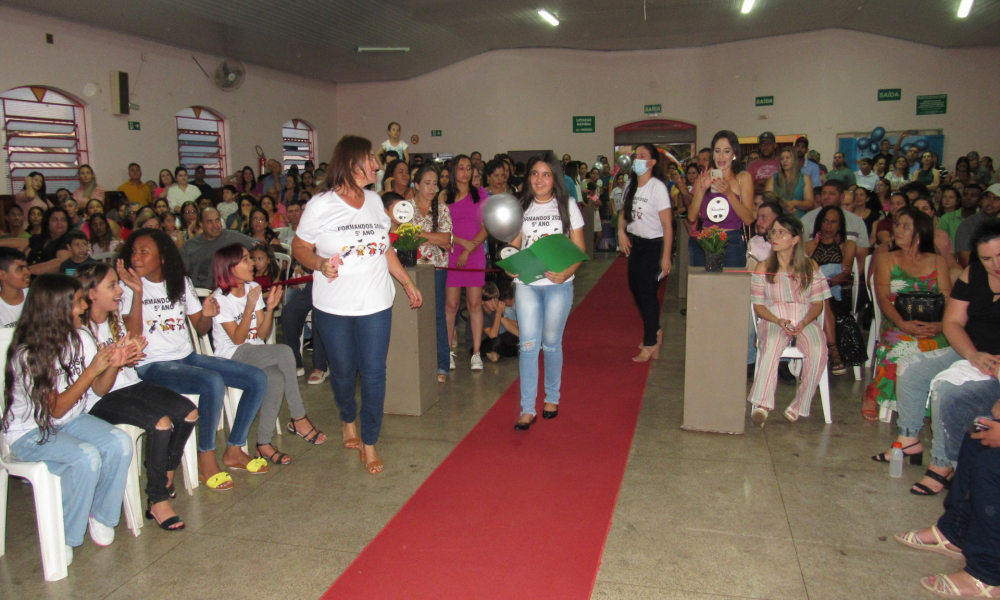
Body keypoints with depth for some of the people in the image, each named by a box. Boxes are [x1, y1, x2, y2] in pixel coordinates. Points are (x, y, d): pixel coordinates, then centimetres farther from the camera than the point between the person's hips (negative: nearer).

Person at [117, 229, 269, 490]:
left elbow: (201, 329, 11)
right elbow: (132, 335, -18)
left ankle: (234, 451, 4)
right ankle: (206, 459, -16)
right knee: (213, 382, -34)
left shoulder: (181, 282, 9)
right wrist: (137, 292, -25)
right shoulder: (128, 287, -5)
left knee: (258, 379, -7)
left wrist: (207, 315, -12)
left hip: (188, 357, 6)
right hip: (153, 366, -6)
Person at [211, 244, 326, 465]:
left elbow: (263, 334, 3)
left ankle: (264, 443, -17)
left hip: (255, 353, 5)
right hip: (232, 357, -5)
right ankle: (298, 419, -18)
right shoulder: (221, 299, -10)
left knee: (277, 379, -29)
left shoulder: (253, 288, 6)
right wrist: (249, 307, -25)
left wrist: (270, 308, -13)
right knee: (284, 352, -30)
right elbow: (237, 339, -16)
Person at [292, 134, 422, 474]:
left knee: (374, 373, 0)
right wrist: (320, 264, -21)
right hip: (333, 308, -3)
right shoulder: (320, 206, -5)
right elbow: (300, 248, 0)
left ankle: (369, 443, 12)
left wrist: (408, 283, 17)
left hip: (375, 305, 3)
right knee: (343, 371, 11)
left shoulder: (374, 201, 9)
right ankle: (348, 421, 41)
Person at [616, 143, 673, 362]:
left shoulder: (657, 187, -17)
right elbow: (625, 212, 19)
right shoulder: (631, 184, 6)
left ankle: (650, 343, 7)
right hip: (635, 243, 7)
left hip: (654, 245, -7)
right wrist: (621, 231, -2)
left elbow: (667, 224, -18)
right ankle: (654, 330, 34)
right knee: (635, 287, 12)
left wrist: (666, 257, -21)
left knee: (647, 291, -7)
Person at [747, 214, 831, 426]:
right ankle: (761, 404, -40)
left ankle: (799, 407, -22)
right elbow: (758, 305, 5)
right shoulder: (763, 267, 7)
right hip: (773, 319, -1)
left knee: (818, 349, -31)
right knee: (771, 346, -36)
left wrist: (804, 322, -14)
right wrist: (779, 321, -14)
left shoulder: (810, 266, 9)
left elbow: (818, 303, 6)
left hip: (805, 321, 1)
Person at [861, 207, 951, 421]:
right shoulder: (886, 259, 13)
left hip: (931, 330, 2)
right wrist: (903, 324, -20)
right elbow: (883, 298, -1)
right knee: (903, 345, -35)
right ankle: (872, 395, -14)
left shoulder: (937, 262, 18)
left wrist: (940, 324, -18)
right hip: (897, 326, -2)